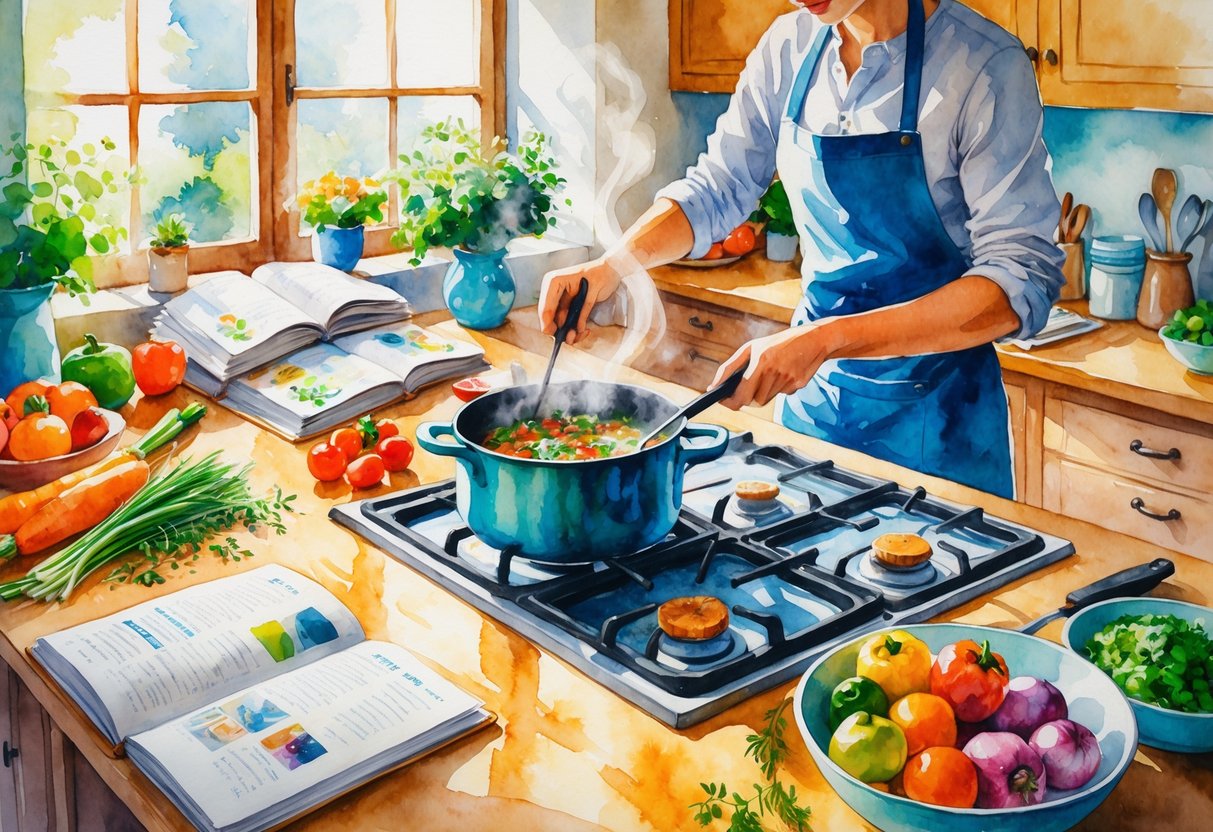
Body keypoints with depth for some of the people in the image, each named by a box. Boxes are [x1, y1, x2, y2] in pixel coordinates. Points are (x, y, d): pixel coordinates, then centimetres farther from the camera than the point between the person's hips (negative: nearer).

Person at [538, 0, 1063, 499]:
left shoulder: (985, 66, -19)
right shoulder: (789, 46, -1)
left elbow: (1021, 281, -25)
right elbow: (716, 190, 8)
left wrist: (827, 339, -35)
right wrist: (609, 266, -10)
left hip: (931, 410, -5)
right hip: (811, 390, 5)